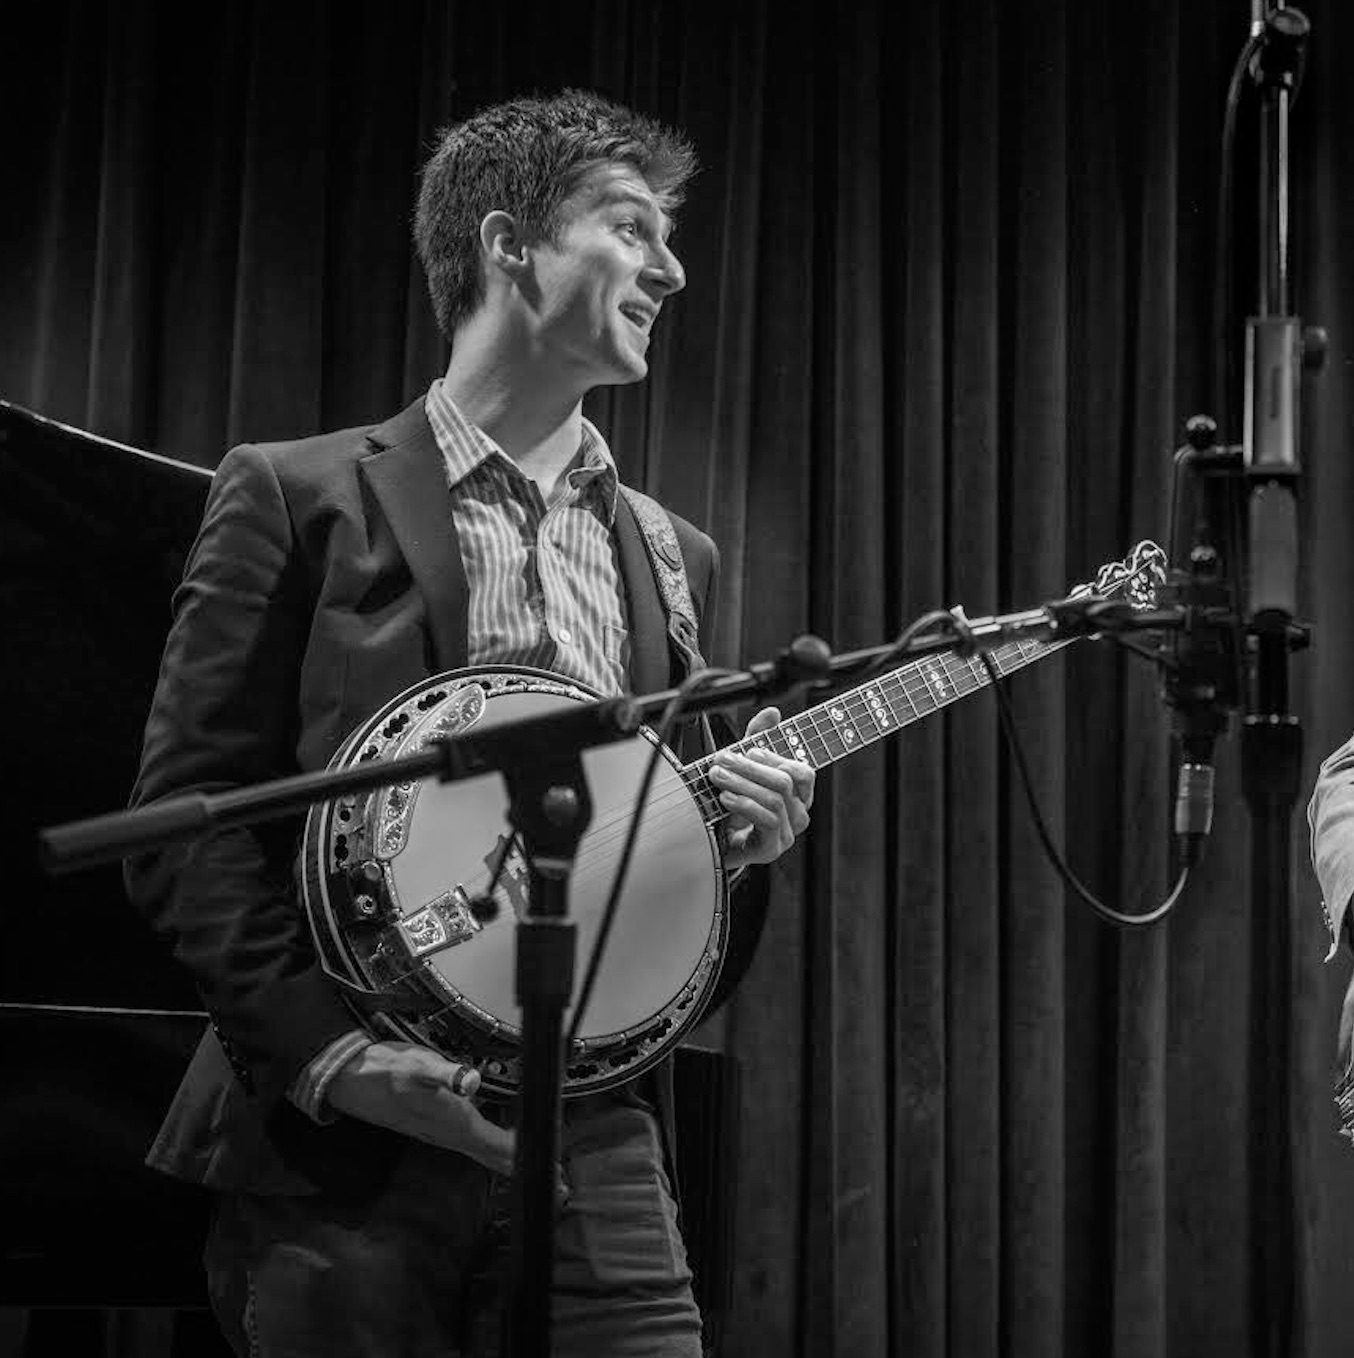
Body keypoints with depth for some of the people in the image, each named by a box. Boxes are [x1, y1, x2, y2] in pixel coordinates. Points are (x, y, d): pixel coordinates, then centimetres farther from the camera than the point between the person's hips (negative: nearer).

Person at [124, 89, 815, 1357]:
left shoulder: (672, 555, 17)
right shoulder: (297, 495, 1)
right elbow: (182, 819, -4)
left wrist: (727, 823, 0)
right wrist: (329, 1052, -15)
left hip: (591, 1144, 4)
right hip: (340, 1157, -4)